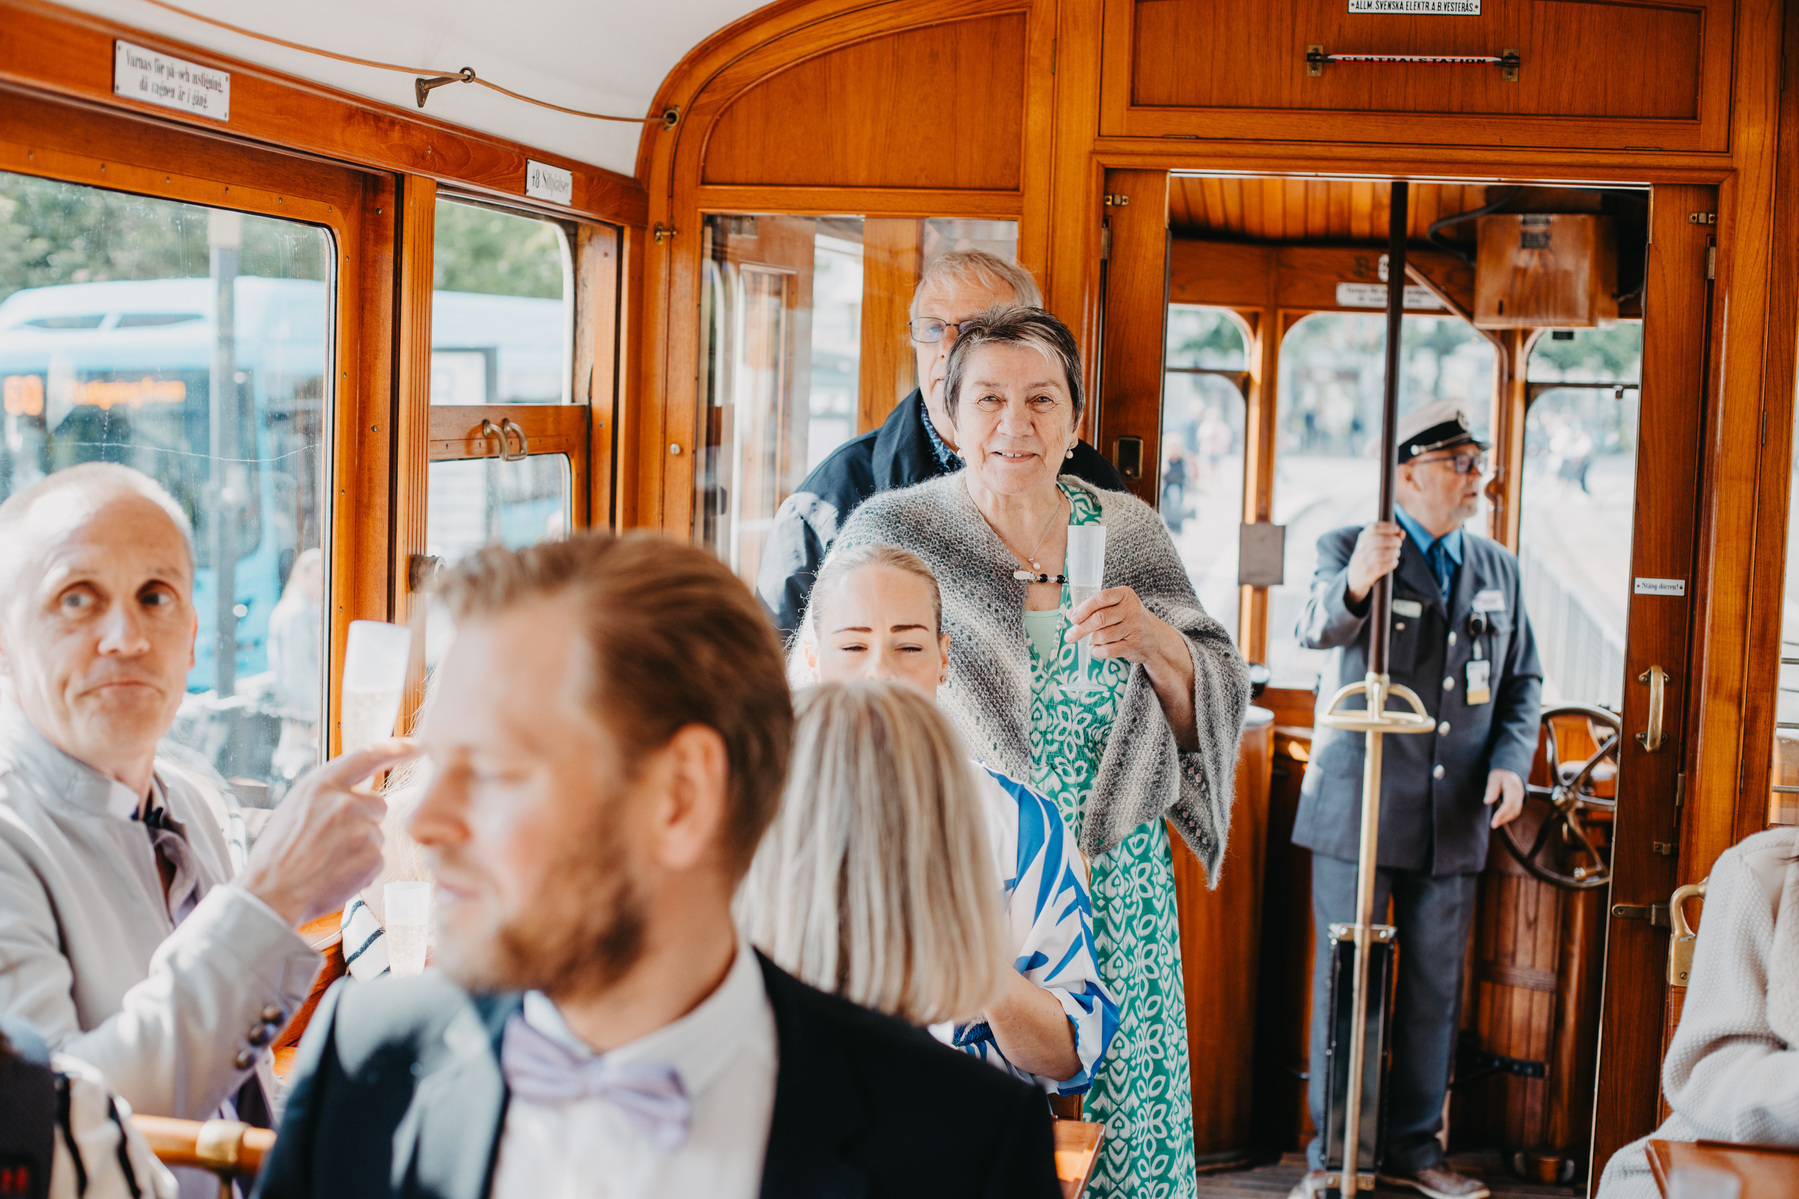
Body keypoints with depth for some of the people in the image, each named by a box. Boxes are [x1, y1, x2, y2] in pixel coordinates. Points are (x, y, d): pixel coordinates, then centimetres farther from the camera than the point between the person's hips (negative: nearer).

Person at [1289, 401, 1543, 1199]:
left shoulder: (1499, 570, 12)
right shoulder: (1350, 547, -4)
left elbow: (1524, 681, 17)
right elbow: (1318, 629, -25)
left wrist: (1511, 760, -2)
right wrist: (1355, 581, -48)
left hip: (1454, 817, 5)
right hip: (1359, 810, -5)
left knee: (1435, 988, 11)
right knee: (1347, 983, 2)